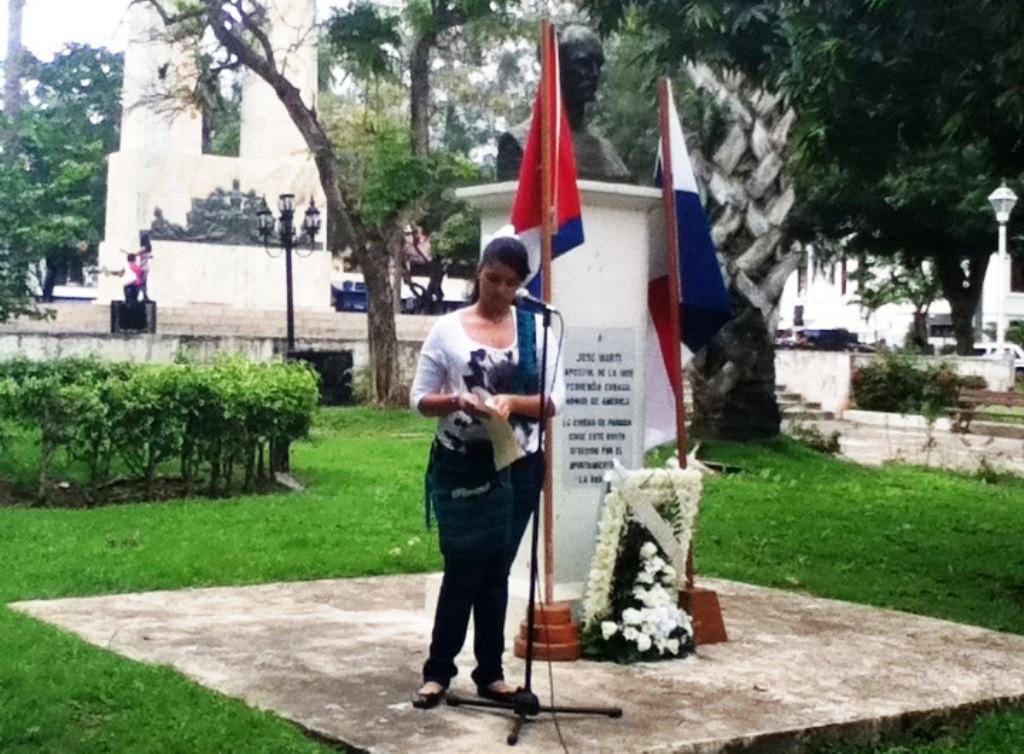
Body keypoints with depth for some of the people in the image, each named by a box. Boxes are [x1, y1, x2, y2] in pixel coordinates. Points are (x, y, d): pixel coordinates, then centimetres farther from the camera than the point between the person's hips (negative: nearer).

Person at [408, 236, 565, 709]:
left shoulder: (535, 328, 4)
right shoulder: (448, 329, -1)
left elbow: (555, 399, 0)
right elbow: (419, 399, 0)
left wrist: (512, 401, -17)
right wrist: (455, 401, -20)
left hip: (518, 466, 2)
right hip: (461, 467, -2)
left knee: (497, 569, 10)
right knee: (464, 568, -2)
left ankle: (490, 671, 19)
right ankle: (438, 670, 11)